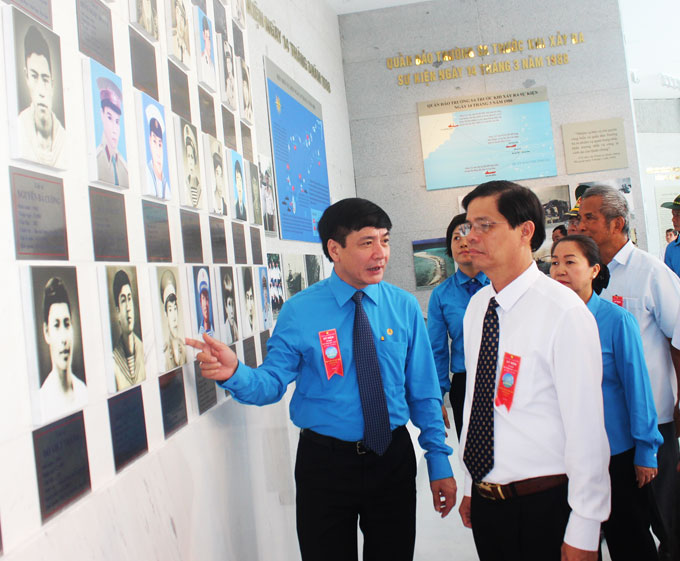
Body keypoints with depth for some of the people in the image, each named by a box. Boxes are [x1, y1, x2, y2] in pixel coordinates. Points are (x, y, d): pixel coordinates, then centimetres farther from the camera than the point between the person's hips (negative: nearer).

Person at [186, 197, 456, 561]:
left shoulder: (405, 307, -2)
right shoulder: (299, 312, -8)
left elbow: (423, 391, 2)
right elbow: (272, 383, -9)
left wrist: (439, 461, 2)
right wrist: (234, 374, -30)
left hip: (394, 459, 2)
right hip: (325, 462, -2)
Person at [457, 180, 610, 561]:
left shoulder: (564, 311, -18)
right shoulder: (476, 308, 5)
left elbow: (586, 426, -18)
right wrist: (471, 488, 13)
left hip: (543, 506, -6)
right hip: (484, 499, 6)